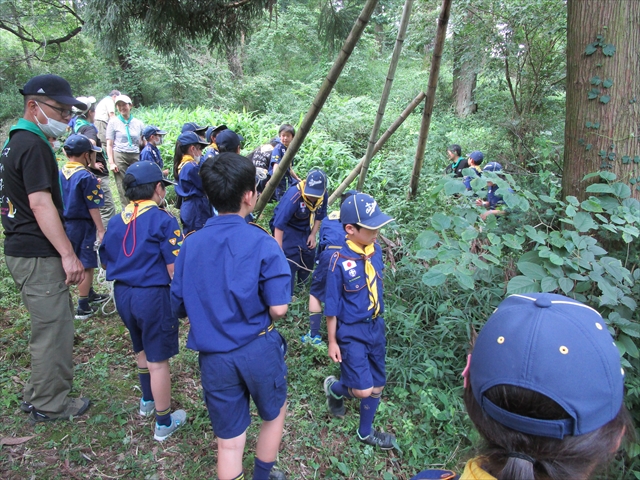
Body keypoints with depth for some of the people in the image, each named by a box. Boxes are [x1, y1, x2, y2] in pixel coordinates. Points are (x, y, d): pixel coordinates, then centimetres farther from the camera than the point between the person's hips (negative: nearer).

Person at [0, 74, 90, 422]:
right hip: (37, 255, -10)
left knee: (49, 325, 19)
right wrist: (68, 254, -24)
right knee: (53, 329, 0)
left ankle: (37, 396, 31)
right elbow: (41, 204, -23)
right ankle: (49, 406, 14)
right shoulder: (33, 146, -15)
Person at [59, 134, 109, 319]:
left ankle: (90, 294, 39)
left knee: (78, 262, 22)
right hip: (82, 225, -8)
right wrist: (101, 230, -13)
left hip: (65, 224, 8)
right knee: (86, 265, 2)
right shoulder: (86, 177, -18)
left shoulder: (60, 173, 4)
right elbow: (93, 208, -18)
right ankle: (83, 307, 7)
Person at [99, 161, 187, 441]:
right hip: (152, 295, -7)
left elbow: (106, 260, 13)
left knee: (141, 350, 27)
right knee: (157, 360, 6)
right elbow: (175, 269, -17)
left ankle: (147, 401, 46)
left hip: (121, 293, 7)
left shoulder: (116, 221, 4)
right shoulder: (163, 220, -15)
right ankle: (163, 423, 20)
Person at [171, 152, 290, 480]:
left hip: (213, 357, 3)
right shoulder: (262, 243, -15)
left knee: (229, 441, 17)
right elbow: (278, 308, -17)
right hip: (259, 349, -2)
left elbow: (178, 307, 4)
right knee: (274, 415, 27)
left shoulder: (190, 244, -2)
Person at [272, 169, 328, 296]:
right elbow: (279, 224, -37)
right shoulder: (293, 196, -36)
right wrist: (279, 251, -38)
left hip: (306, 229, 7)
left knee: (309, 258, 15)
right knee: (288, 263, -15)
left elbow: (319, 216, 3)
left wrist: (313, 234, -6)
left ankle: (301, 285, 41)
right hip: (288, 229, -6)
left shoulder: (323, 196, -17)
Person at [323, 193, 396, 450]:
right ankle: (334, 387, 27)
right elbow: (332, 306, -13)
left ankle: (365, 432, 40)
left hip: (376, 327, 6)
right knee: (363, 390, -8)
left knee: (377, 385, 16)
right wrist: (332, 341, -7)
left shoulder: (375, 249, -6)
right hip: (351, 332, -6)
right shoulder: (339, 261, -22)